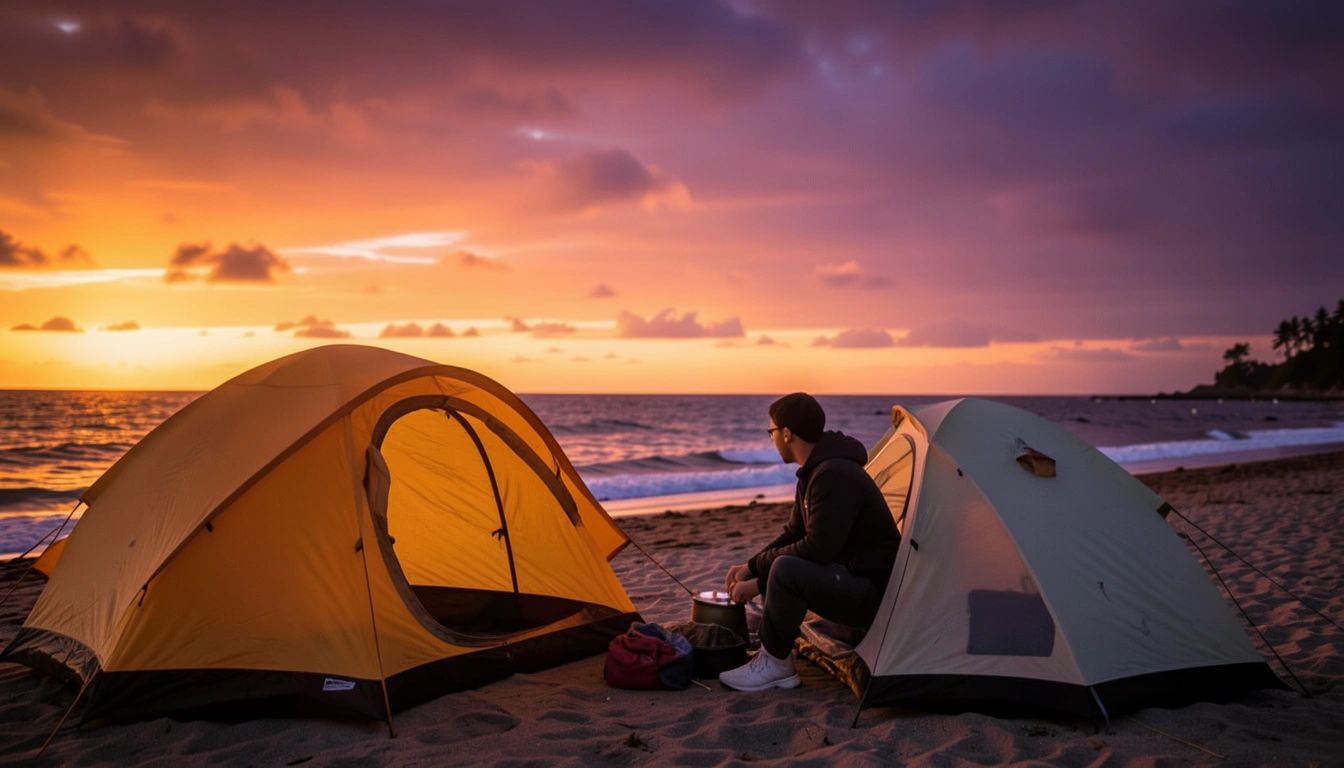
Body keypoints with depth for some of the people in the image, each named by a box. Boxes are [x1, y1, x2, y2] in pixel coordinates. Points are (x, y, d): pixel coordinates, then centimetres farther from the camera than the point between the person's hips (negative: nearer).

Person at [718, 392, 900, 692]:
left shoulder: (834, 475, -23)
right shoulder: (814, 472, 10)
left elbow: (817, 549, -28)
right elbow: (795, 534, 18)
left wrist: (761, 565, -13)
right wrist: (752, 567, 7)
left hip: (872, 593, -11)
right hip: (850, 576, 11)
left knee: (785, 570, -28)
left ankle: (775, 664, -8)